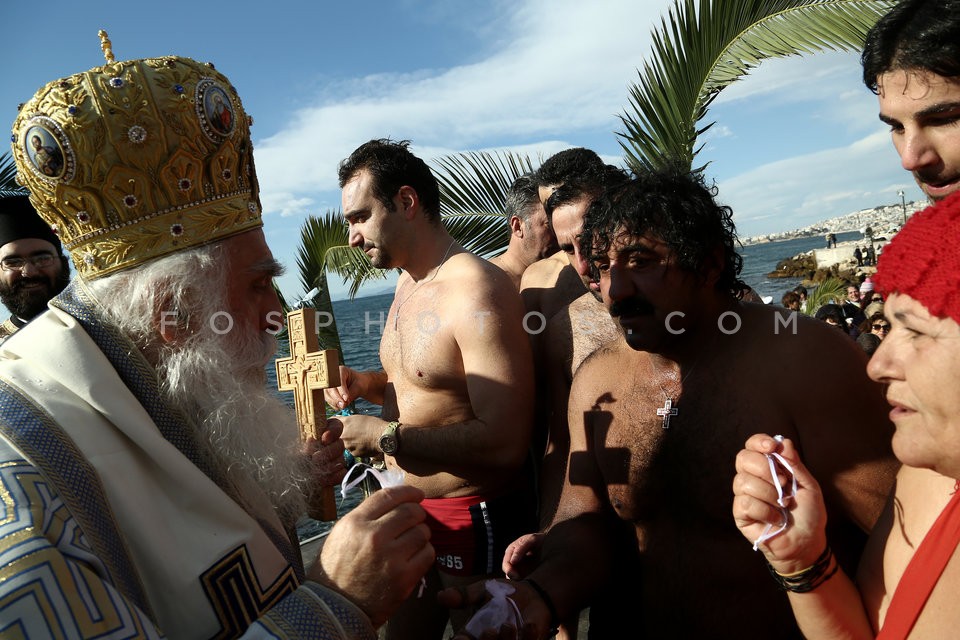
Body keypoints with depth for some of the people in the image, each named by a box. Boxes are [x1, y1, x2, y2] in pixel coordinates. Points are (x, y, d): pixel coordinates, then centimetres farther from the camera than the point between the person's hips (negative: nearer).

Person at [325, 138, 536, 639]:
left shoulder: (476, 291, -24)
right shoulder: (408, 283, 6)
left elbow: (505, 443, -29)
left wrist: (385, 437, -22)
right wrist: (364, 383, -2)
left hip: (479, 518, -9)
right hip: (413, 506, 9)